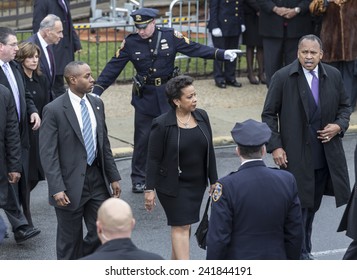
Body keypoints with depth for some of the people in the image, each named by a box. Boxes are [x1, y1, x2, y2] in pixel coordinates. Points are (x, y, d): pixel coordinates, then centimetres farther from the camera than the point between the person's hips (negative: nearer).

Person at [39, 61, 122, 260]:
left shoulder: (97, 104, 6)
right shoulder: (54, 110, -13)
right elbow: (48, 154, -14)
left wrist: (113, 177, 10)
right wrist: (57, 189, -20)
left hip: (97, 178, 6)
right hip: (71, 183, -6)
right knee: (70, 240, 7)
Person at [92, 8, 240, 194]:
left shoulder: (170, 36, -7)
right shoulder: (130, 43, -6)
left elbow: (195, 49, -7)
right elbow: (113, 67, -5)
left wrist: (221, 54, -16)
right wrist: (97, 90, -10)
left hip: (168, 94, 1)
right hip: (145, 97, 0)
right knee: (142, 138, 1)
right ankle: (138, 178, 14)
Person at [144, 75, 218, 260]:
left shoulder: (201, 117, 1)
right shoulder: (162, 125, -14)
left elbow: (209, 151, 8)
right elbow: (153, 159, -10)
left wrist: (214, 181, 10)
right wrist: (150, 189, -11)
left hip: (197, 183, 5)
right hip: (173, 185, -5)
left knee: (184, 224, 13)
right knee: (181, 226, -8)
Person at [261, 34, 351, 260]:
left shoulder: (333, 76, 2)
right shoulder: (283, 77, -8)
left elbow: (345, 106, 15)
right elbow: (269, 114, -3)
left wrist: (339, 125, -5)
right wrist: (275, 146, -10)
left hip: (326, 154, 4)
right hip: (295, 154, -4)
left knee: (313, 205, 14)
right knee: (298, 205, -3)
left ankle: (304, 250, 30)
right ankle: (299, 254, 9)